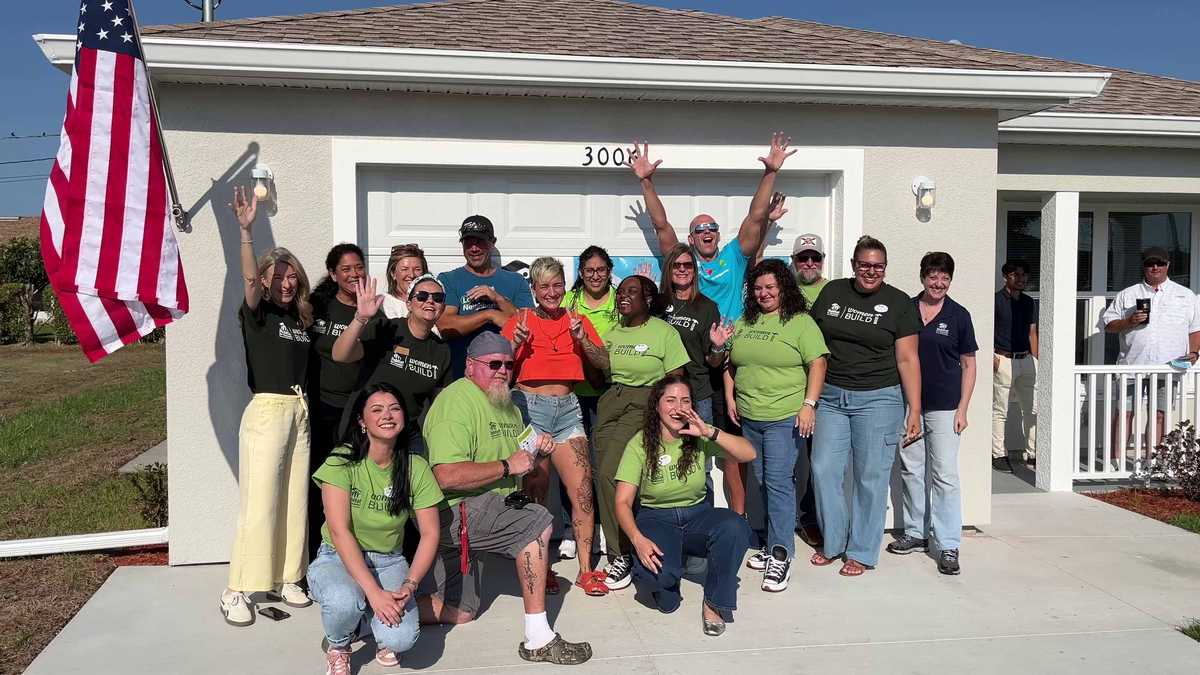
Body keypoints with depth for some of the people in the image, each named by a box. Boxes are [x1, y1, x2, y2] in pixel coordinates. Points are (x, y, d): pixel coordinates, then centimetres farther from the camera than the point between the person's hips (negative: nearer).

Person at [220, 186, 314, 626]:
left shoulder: (301, 319, 13)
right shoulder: (257, 313, -4)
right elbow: (249, 280, -23)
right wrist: (246, 230, -37)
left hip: (300, 412, 6)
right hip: (267, 411, -6)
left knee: (295, 501, 11)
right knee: (259, 504, -6)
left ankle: (286, 578, 22)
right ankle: (236, 591, 3)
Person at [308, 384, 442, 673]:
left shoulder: (416, 468, -6)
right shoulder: (341, 462, -15)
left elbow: (430, 533, -3)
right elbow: (339, 531, -21)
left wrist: (409, 585, -19)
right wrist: (373, 591, -28)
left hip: (389, 562, 2)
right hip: (337, 559, -2)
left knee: (402, 638, -23)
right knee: (344, 600, -36)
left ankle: (382, 633, 16)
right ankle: (338, 648, 1)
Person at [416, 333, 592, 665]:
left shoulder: (508, 406, 16)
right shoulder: (456, 401, -16)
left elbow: (520, 462, 24)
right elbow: (448, 476, -28)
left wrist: (537, 449, 2)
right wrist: (508, 466, -22)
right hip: (452, 510, -10)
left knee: (458, 612, 15)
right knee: (538, 522, -26)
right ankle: (538, 639, -22)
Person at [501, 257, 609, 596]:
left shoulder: (576, 321, 12)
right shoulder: (521, 320, 3)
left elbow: (603, 363, 7)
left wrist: (581, 338, -7)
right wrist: (516, 343, -16)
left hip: (568, 408, 3)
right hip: (530, 406, -3)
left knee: (583, 489, -3)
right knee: (534, 492, 1)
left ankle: (586, 569, 5)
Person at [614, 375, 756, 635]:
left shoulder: (699, 438, -4)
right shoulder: (640, 445, -11)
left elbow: (748, 454, -15)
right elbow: (623, 502, -13)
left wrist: (710, 432, -28)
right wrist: (637, 539, -31)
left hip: (698, 514, 2)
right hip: (656, 519, -2)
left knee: (734, 528, -31)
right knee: (653, 572, -34)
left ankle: (714, 604, -11)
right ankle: (665, 584, 7)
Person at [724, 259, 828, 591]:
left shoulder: (801, 323, -6)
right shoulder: (743, 323, 12)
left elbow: (817, 364, -11)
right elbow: (731, 363, 19)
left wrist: (809, 404, -17)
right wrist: (730, 397, 10)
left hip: (785, 418, -6)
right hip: (749, 417, 6)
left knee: (779, 481, -10)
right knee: (763, 482, 12)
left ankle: (780, 555, -4)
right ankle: (774, 544, 24)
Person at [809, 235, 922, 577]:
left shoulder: (899, 303, -1)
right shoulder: (832, 292, 7)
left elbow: (907, 359, -3)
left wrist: (915, 411, -8)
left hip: (878, 399, -3)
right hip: (831, 396, 3)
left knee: (870, 477, 2)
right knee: (824, 470, 2)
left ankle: (861, 552, 15)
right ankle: (832, 542, 20)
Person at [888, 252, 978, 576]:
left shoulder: (958, 315, 0)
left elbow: (968, 364, 3)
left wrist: (962, 408, -4)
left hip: (943, 407, -2)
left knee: (944, 475, -4)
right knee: (911, 470, 11)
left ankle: (948, 546, 2)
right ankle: (916, 532, 26)